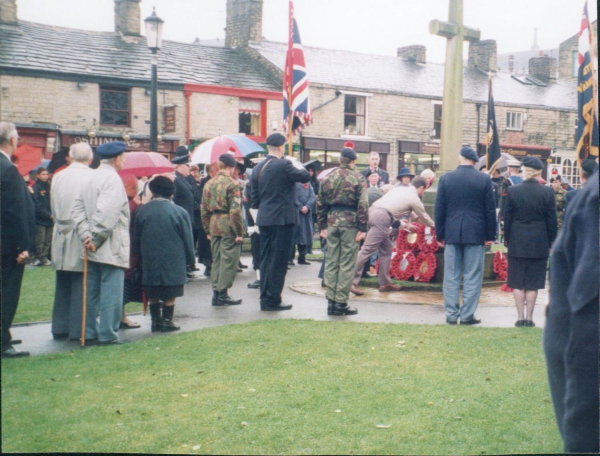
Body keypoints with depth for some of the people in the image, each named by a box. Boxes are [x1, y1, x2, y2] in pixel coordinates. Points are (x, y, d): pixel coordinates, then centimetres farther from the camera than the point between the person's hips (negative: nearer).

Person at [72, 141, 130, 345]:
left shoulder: (91, 177, 12)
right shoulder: (112, 179, -14)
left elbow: (77, 208, 6)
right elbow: (106, 214, -24)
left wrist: (86, 235, -2)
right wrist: (96, 238, -15)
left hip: (93, 250, 9)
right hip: (111, 248, -8)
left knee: (92, 290, 13)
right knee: (111, 290, -2)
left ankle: (89, 332, 19)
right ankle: (108, 334, 2)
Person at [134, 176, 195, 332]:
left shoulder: (142, 211, -1)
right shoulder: (180, 212, -8)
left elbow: (136, 239, 7)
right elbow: (188, 239, -2)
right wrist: (189, 259, 10)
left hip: (150, 261, 2)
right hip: (173, 261, -2)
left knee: (153, 294, 13)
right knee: (170, 295, 6)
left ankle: (155, 320, 16)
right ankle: (167, 321, 8)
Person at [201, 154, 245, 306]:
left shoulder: (209, 184, 11)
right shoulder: (232, 184, -10)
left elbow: (204, 209, 13)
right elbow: (235, 210, -16)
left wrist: (208, 230, 18)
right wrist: (239, 232, -13)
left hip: (214, 225, 7)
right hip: (228, 226, -7)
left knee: (216, 260, 14)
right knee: (228, 260, 0)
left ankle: (216, 292, 17)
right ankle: (223, 294, 1)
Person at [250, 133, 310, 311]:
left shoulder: (257, 168, 10)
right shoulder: (284, 165, -12)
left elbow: (254, 198, 13)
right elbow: (305, 176, -8)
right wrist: (296, 163, 7)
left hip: (263, 219, 7)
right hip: (282, 219, -7)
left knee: (266, 260, 12)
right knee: (278, 261, -2)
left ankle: (265, 299, 15)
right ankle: (272, 300, 0)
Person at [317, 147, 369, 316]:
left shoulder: (327, 178, 8)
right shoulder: (358, 178, -4)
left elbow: (320, 204, 10)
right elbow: (363, 205, -10)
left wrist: (322, 226, 15)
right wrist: (362, 228, -7)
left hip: (332, 222, 4)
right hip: (350, 223, -4)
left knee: (331, 262, 8)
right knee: (347, 264, 0)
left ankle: (331, 301, 9)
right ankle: (341, 302, 1)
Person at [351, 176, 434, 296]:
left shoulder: (400, 189, 24)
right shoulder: (414, 199, 6)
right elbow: (425, 219, 20)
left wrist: (403, 224, 45)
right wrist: (434, 226, 39)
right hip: (382, 217, -9)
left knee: (386, 249, 17)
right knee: (367, 249, -11)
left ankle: (385, 283, 22)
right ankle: (352, 281, -15)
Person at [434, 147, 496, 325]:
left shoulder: (446, 178, -1)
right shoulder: (484, 179, -3)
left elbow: (439, 209, 1)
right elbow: (490, 209, -1)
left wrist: (440, 234, 8)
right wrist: (490, 235, 6)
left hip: (452, 233, 1)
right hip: (476, 234, -1)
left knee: (451, 277, 7)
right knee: (472, 277, 5)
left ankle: (451, 315, 10)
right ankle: (467, 315, 5)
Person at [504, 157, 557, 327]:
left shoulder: (512, 190, -6)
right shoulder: (547, 192, -6)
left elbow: (507, 217, -1)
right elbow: (551, 219, -1)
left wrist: (507, 239, 10)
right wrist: (550, 241, 10)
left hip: (517, 242, 0)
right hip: (539, 243, 0)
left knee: (518, 282, 7)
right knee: (533, 283, 7)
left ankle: (520, 317, 8)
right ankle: (529, 317, 8)